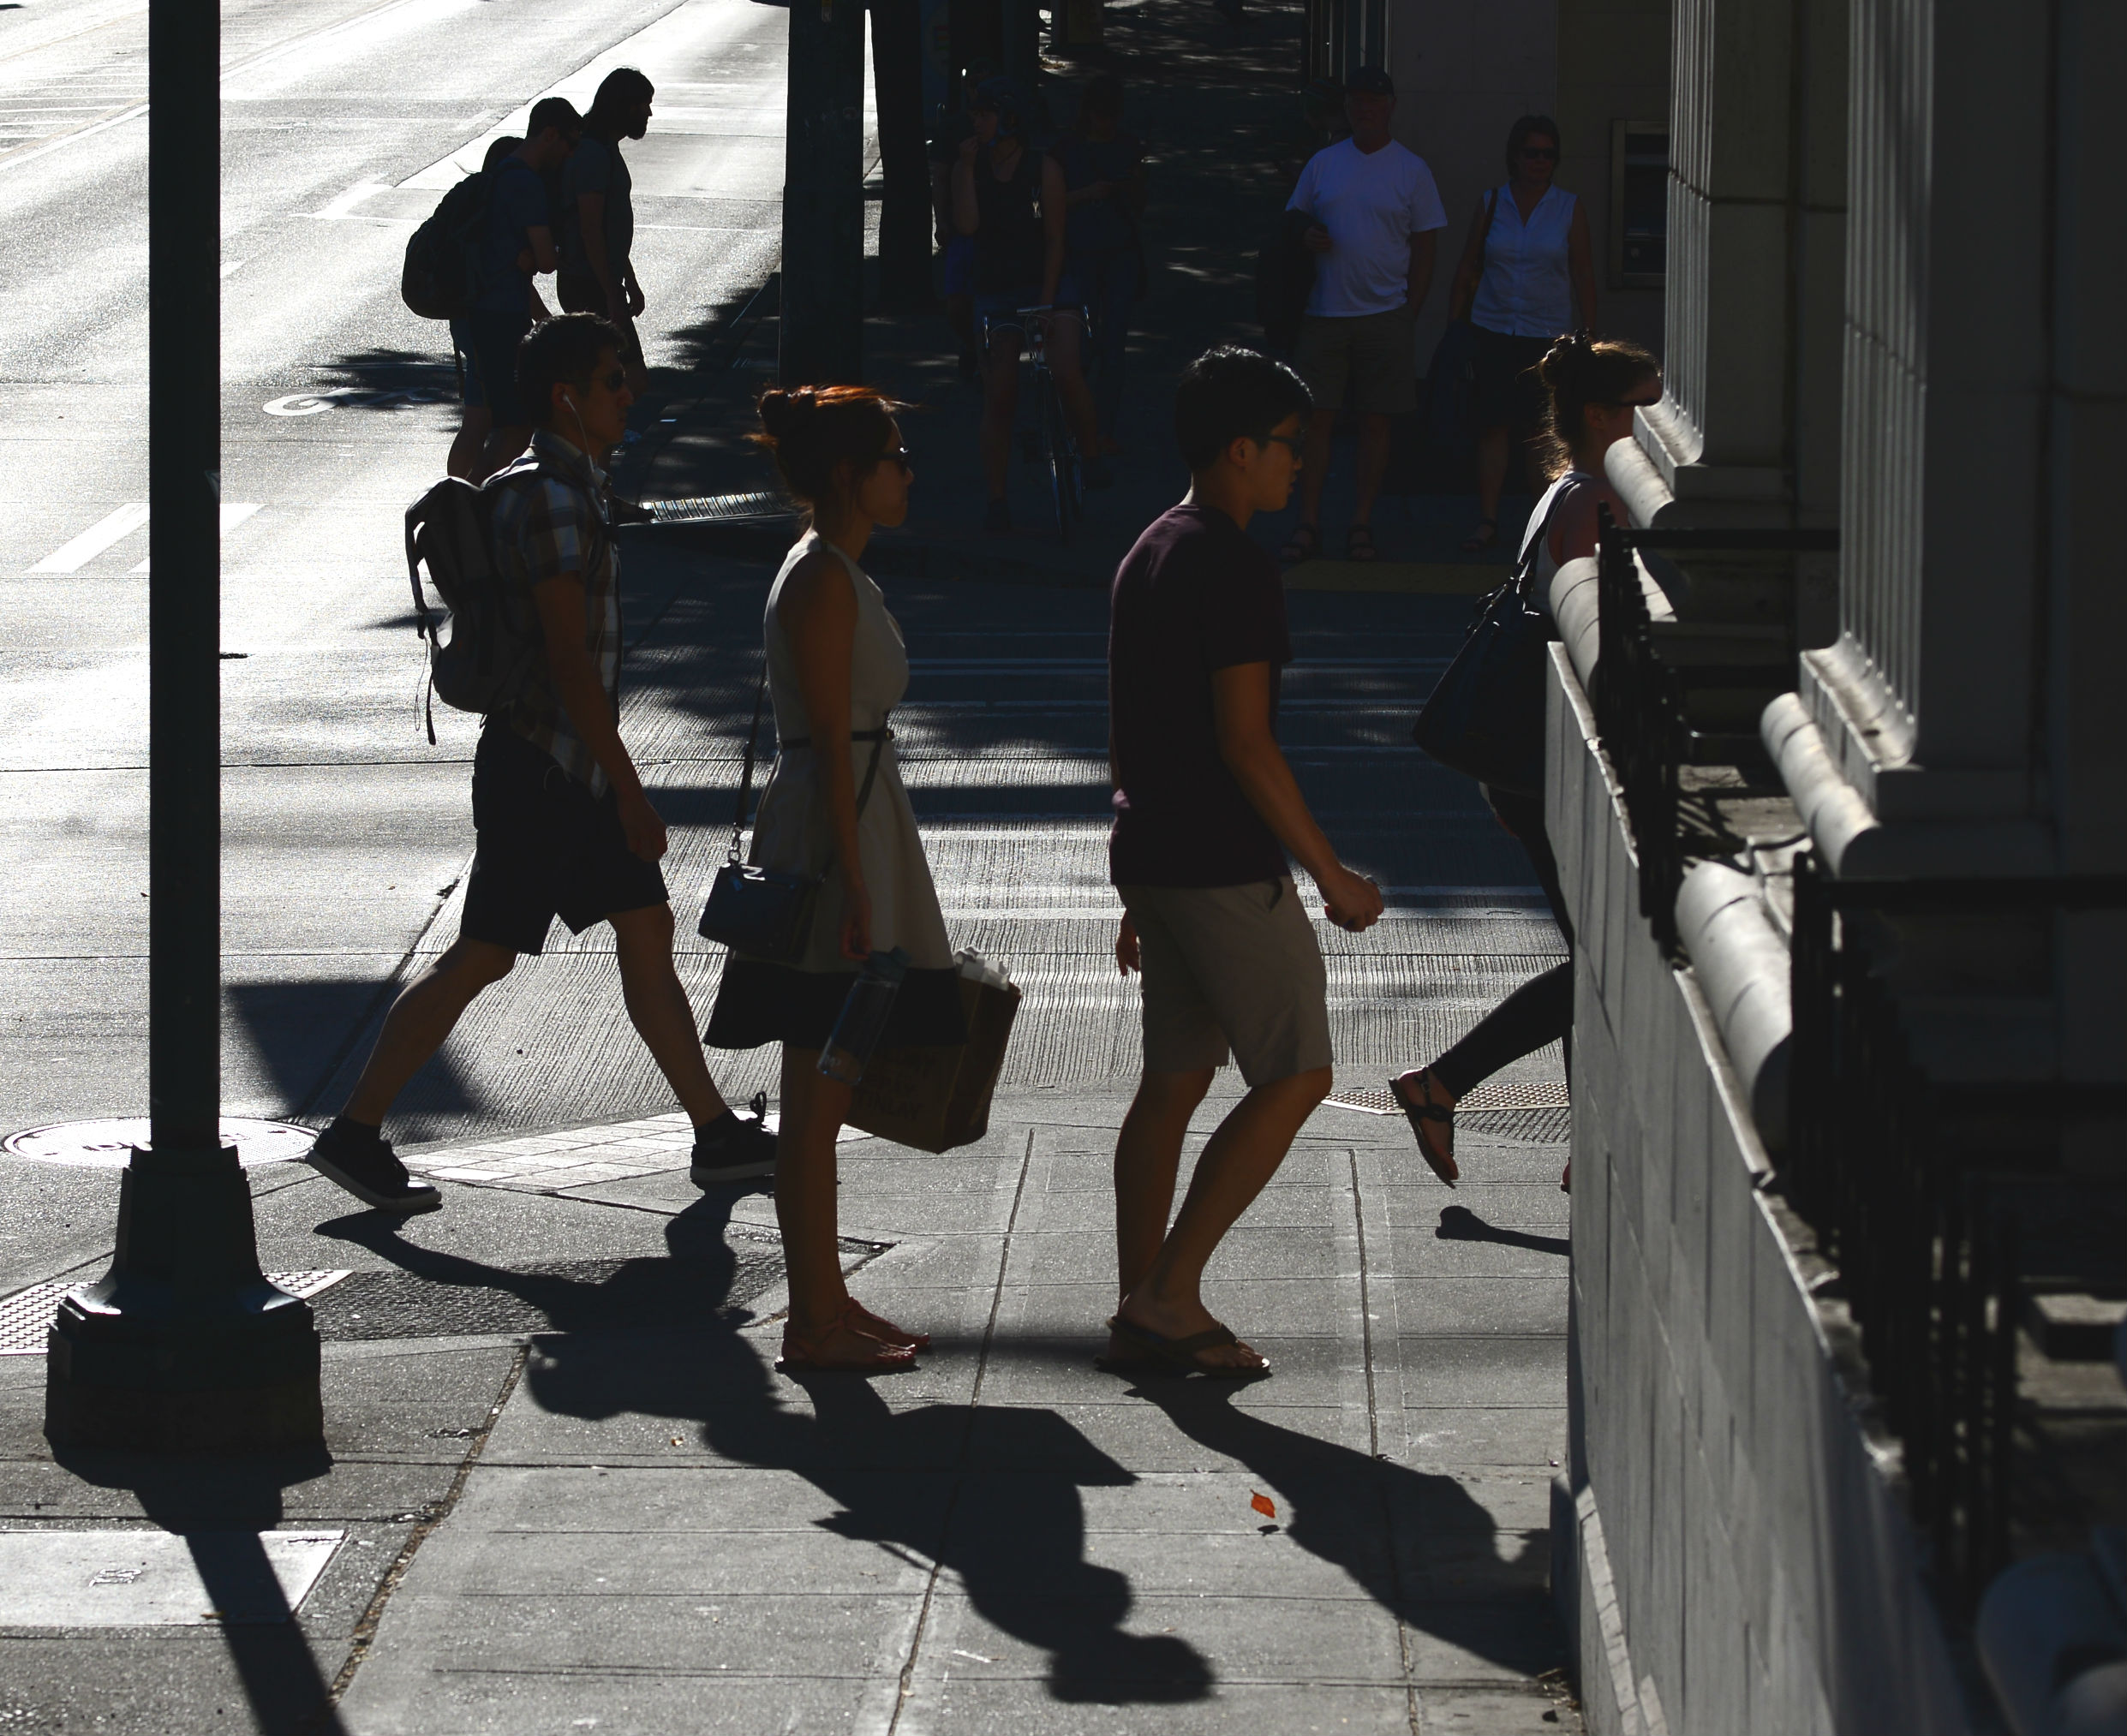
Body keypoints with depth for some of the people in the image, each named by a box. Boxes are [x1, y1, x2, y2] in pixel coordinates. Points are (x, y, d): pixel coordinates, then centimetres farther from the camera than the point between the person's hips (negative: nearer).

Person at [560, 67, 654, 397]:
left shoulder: (605, 150, 16)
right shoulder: (593, 155, -18)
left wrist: (630, 283, 27)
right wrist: (612, 298, -23)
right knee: (633, 381, -12)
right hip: (591, 287, -11)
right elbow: (590, 231, -22)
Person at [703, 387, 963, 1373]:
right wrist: (854, 889, -21)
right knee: (817, 1100, -5)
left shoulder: (832, 573, 15)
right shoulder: (822, 583, -16)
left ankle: (825, 1301, 20)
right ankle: (814, 1321, -1)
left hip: (848, 830, 10)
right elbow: (829, 744, -19)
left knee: (823, 1099, 14)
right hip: (834, 840, -10)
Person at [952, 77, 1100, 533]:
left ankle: (1091, 455, -4)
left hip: (1047, 285, -2)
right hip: (996, 290, 2)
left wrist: (1047, 303, -12)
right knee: (999, 396, -2)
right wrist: (968, 166, -19)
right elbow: (966, 224, -15)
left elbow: (1055, 239, -6)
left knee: (1066, 371, -25)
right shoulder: (969, 167, 1)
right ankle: (997, 500, 4)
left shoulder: (1044, 168, -6)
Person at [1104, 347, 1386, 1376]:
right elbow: (1246, 744, -21)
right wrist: (1332, 875, -14)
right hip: (1227, 868, -9)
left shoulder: (1146, 556, 13)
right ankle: (1168, 1291, -5)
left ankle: (1143, 1312, 13)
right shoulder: (1234, 570, -17)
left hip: (1153, 857, 9)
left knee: (1174, 1079, 12)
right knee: (1296, 1077, -2)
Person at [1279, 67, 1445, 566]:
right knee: (1317, 417, -2)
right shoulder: (1323, 164, 9)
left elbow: (1425, 247, 5)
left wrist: (1407, 314, -3)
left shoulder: (1411, 169, 4)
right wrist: (1305, 238, -8)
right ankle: (1308, 523, 2)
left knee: (1376, 421, 1)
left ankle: (1362, 525, 7)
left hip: (1384, 316, -1)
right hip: (1324, 313, 1)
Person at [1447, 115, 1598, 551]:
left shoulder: (1570, 209, 3)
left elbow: (1583, 274, 5)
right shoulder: (1490, 204, 5)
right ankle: (1487, 520, 0)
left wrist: (1588, 335, 1)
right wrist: (1454, 327, 6)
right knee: (1492, 425, -3)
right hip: (1493, 331, 1)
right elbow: (1467, 270, 9)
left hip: (1549, 335, -1)